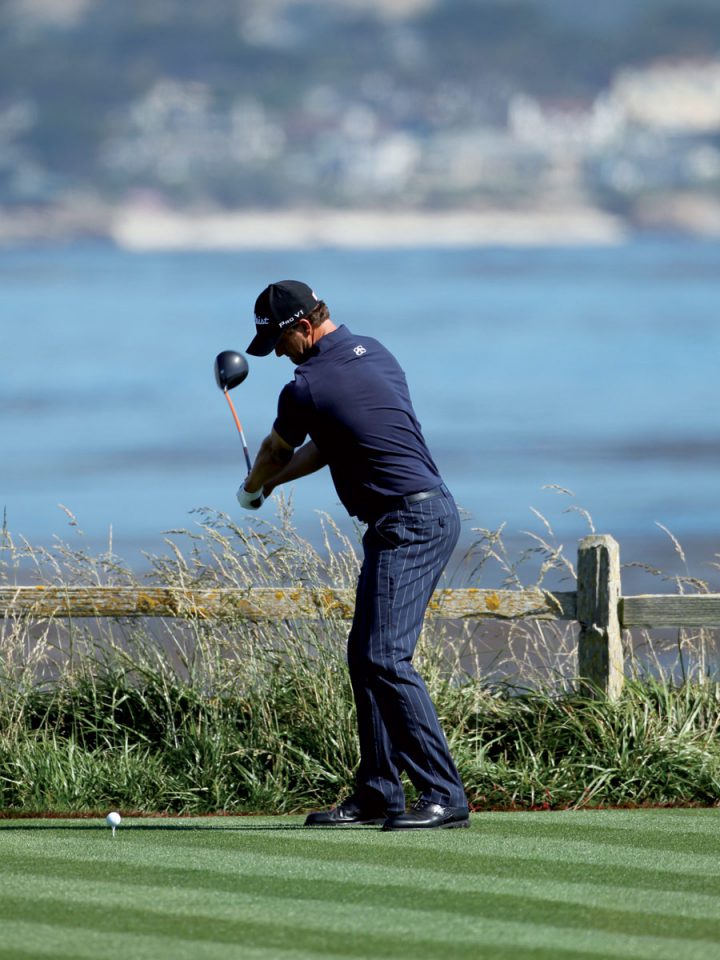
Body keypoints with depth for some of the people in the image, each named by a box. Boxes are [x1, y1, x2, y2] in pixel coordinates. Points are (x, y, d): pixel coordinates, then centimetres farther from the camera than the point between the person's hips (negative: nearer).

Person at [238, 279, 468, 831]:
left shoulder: (309, 388, -13)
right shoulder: (371, 352, 13)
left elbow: (274, 452, 9)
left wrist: (253, 489, 30)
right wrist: (271, 483, 29)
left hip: (411, 524, -10)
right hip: (426, 516, 10)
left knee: (386, 658, -15)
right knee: (366, 656, 12)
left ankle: (444, 796, -19)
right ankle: (379, 794, 14)